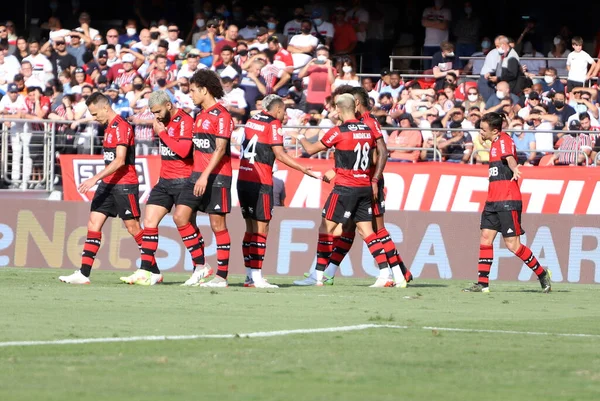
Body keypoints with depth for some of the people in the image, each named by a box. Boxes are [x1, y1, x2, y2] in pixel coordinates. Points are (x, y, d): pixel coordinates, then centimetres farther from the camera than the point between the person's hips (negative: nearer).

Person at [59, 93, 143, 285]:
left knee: (133, 227, -2)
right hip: (108, 184, 9)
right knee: (93, 223, 0)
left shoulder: (121, 127, -15)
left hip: (124, 185, -9)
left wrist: (95, 179, -25)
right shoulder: (109, 128, 14)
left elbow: (120, 160, -23)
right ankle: (84, 274, -4)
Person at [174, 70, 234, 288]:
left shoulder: (221, 115, -10)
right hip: (198, 175, 9)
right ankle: (200, 266, 6)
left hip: (216, 176, -9)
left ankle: (222, 276, 2)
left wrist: (205, 176, -23)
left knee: (218, 224, -4)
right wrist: (197, 174, 17)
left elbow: (220, 149, -17)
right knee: (180, 217, -1)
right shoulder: (201, 115, 16)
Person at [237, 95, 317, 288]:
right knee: (261, 229, -5)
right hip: (260, 182, -7)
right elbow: (279, 154, -12)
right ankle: (256, 276, -8)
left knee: (251, 228, 12)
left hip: (243, 179, 7)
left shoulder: (251, 121, 15)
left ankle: (250, 275, 12)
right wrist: (303, 168, -8)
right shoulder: (273, 124, -6)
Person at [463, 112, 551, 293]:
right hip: (493, 201, 9)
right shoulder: (496, 143, 17)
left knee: (513, 244, -8)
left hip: (508, 201, -9)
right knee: (486, 238, 1)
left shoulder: (504, 140, -12)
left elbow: (509, 157, -34)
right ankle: (483, 283, -1)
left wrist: (514, 169, -53)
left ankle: (542, 274, 7)